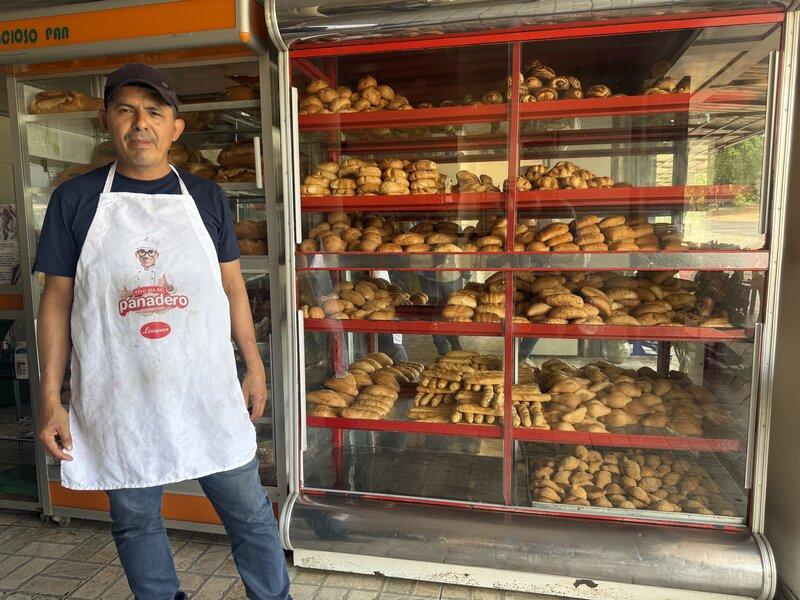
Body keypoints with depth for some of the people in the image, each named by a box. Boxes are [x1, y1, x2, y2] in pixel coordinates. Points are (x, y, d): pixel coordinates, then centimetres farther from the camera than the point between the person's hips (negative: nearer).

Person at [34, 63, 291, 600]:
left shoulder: (206, 198, 5)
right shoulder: (75, 200, 1)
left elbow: (232, 286, 7)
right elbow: (57, 301, 3)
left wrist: (255, 366, 5)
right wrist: (52, 397, -2)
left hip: (208, 392, 1)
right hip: (118, 401, 0)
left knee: (248, 510, 10)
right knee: (135, 521, 16)